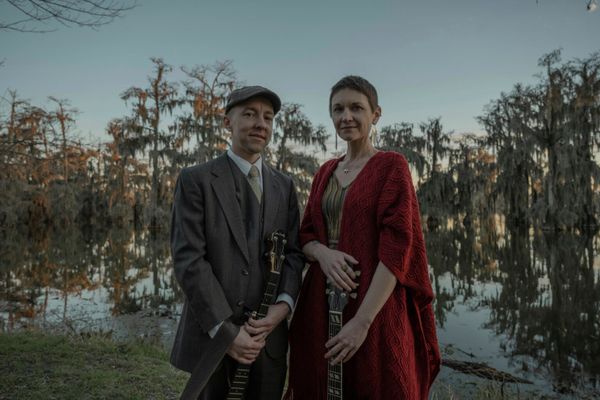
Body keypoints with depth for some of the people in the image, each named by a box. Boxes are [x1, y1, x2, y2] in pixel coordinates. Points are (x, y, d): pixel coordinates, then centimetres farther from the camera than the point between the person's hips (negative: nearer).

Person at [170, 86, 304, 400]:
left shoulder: (284, 186, 9)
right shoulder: (195, 180, -5)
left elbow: (293, 252, 7)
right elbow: (188, 259, -12)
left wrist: (284, 304, -11)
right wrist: (225, 331, -15)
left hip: (268, 334, 4)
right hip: (212, 335, -3)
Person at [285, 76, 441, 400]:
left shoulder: (392, 165, -7)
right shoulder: (325, 172, 11)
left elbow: (396, 246, -15)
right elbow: (305, 234, 11)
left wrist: (362, 321, -19)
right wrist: (324, 253, -13)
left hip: (373, 306, -5)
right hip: (321, 303, 6)